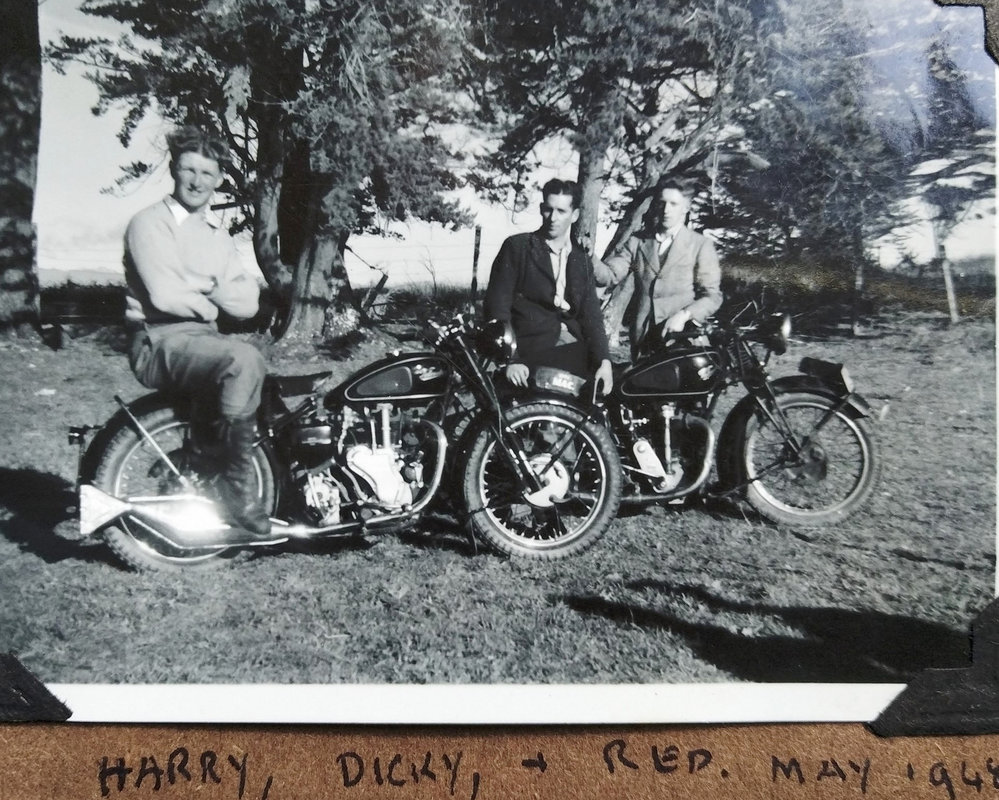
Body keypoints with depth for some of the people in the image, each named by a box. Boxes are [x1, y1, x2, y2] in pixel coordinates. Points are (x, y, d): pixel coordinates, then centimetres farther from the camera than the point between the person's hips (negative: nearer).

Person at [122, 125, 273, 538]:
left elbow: (248, 304, 6)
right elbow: (165, 295, -15)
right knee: (244, 359, -32)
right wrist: (219, 298, -2)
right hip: (160, 341, -7)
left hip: (206, 339, 7)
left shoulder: (219, 238, 20)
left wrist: (204, 284, -7)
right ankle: (237, 484, -21)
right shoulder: (149, 223, -1)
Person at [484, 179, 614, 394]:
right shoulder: (517, 247, 3)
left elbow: (591, 314, 8)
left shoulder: (581, 259, 15)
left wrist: (604, 361, -9)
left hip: (574, 348, 5)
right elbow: (496, 307, -4)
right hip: (532, 350, -5)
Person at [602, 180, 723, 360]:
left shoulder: (700, 245, 1)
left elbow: (712, 297, -1)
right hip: (642, 337, 3)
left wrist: (683, 315, -18)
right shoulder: (638, 241, 10)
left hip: (680, 338, -3)